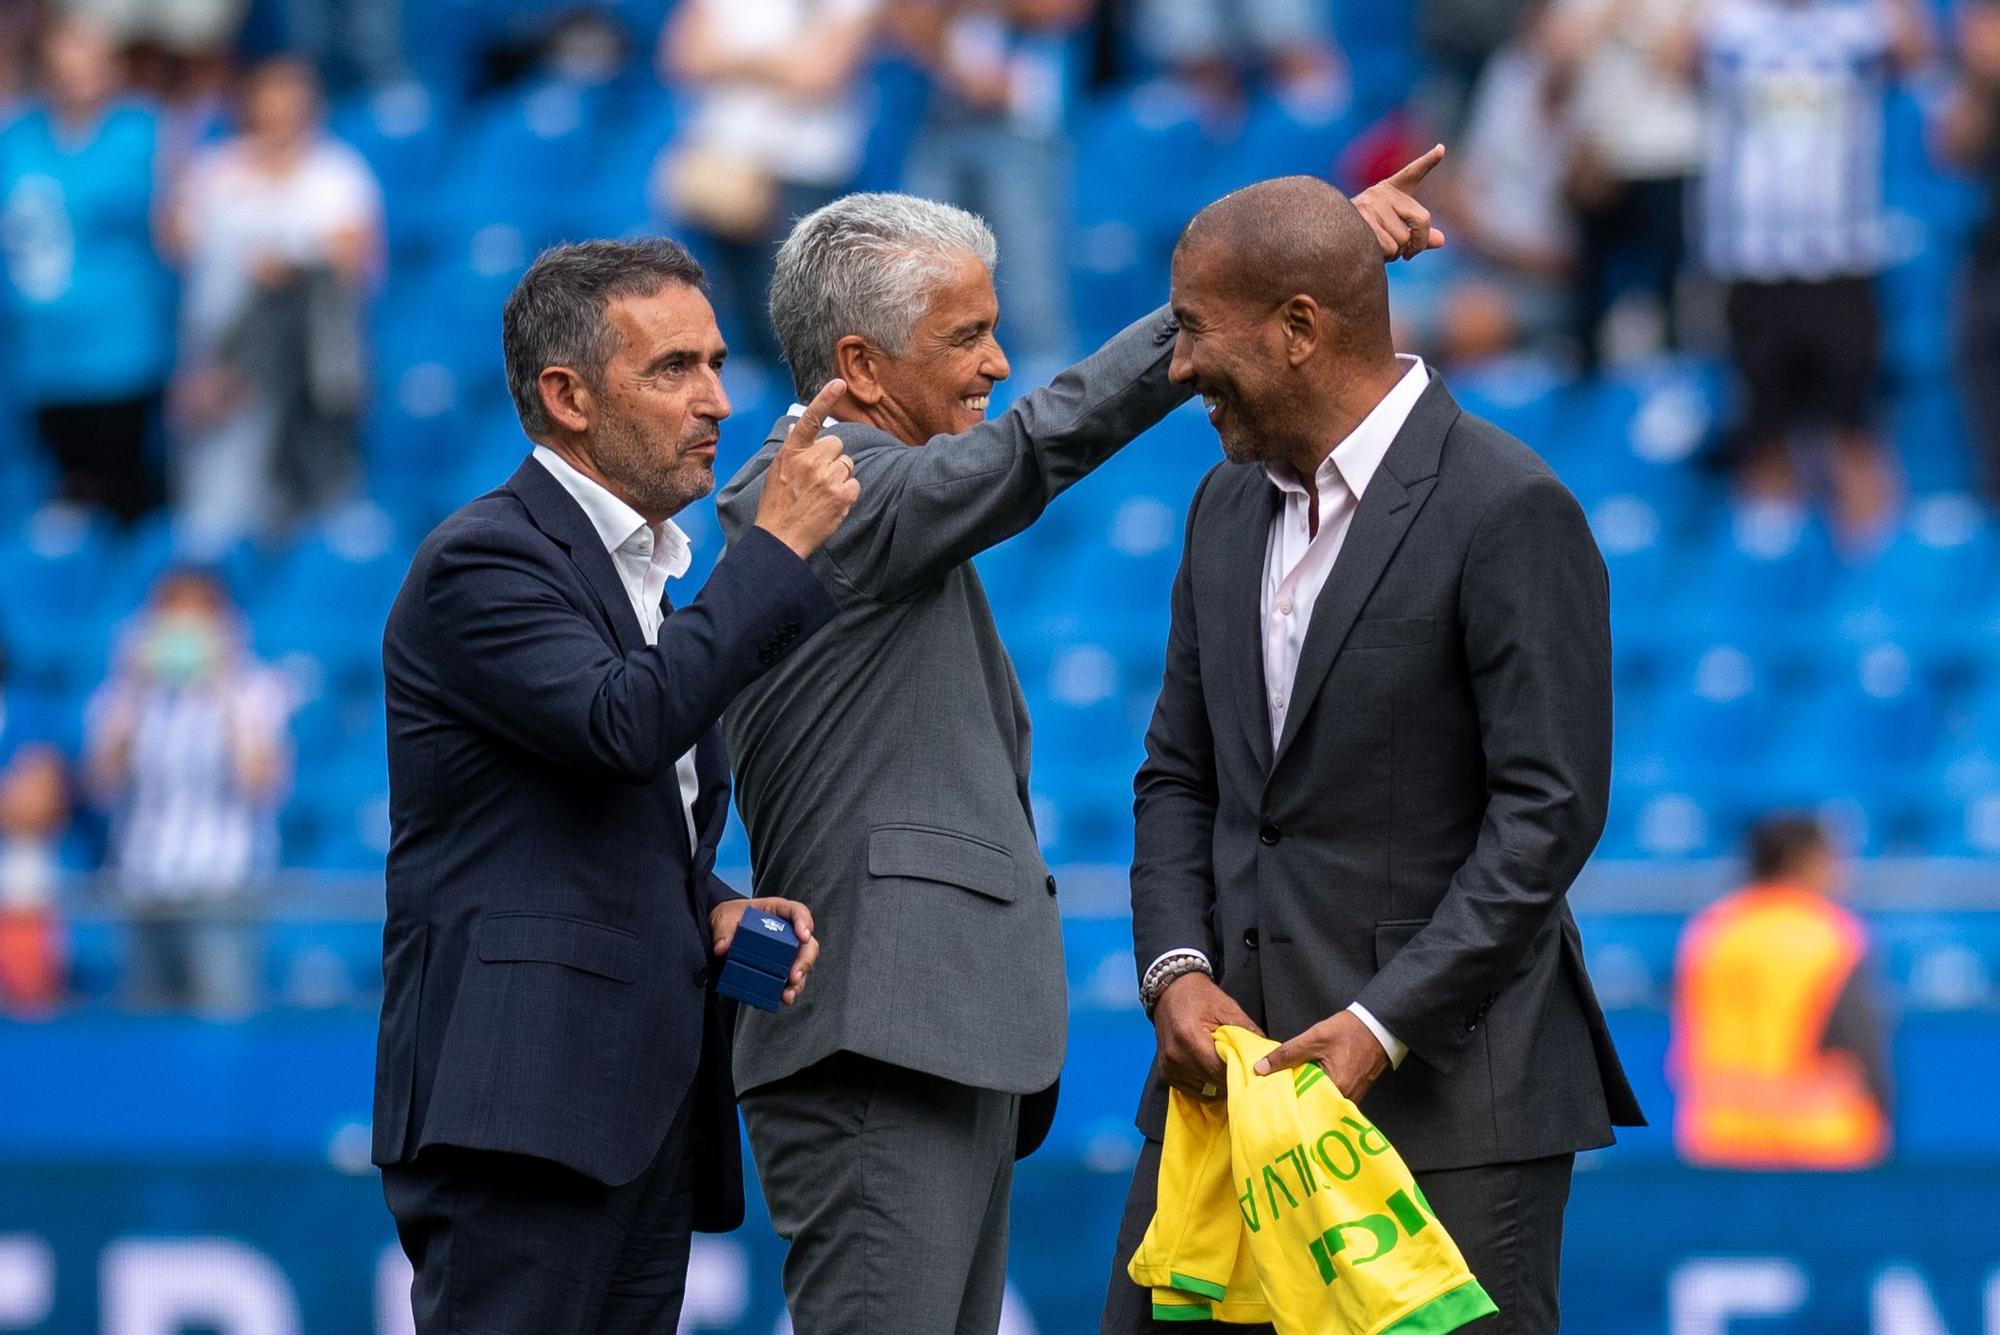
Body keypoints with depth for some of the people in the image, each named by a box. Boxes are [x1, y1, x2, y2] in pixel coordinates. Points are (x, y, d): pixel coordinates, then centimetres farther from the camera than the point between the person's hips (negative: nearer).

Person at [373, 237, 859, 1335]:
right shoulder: (481, 562, -6)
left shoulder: (649, 572, 23)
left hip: (646, 1111, 9)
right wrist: (778, 545, -16)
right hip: (521, 1099, -9)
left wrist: (717, 910, 9)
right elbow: (623, 726, -23)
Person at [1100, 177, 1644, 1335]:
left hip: (1448, 1079, -7)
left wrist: (1382, 1025, -19)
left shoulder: (1508, 510, -11)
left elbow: (1550, 808, -14)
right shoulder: (1229, 506, 14)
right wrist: (1177, 970, -3)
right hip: (1236, 1057, 7)